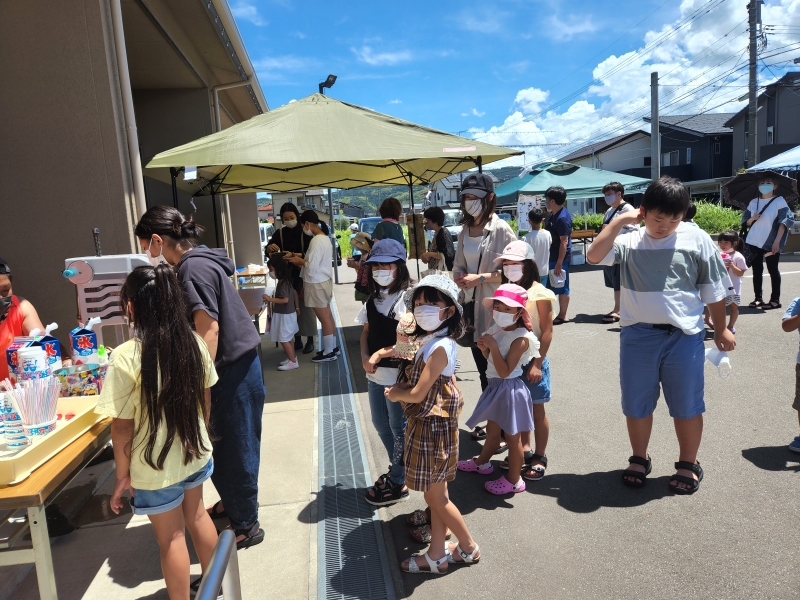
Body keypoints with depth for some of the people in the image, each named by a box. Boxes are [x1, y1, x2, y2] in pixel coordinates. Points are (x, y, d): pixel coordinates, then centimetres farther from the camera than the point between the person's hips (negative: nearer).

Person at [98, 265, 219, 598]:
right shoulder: (194, 343, -8)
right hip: (195, 453, 6)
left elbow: (123, 425, -17)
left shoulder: (126, 357, -23)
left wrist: (122, 475, -5)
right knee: (197, 515, 25)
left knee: (171, 537, 13)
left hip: (156, 467, -5)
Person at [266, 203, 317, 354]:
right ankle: (297, 339, 16)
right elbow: (268, 251, -2)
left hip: (304, 275, -3)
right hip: (288, 275, 3)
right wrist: (270, 247, -26)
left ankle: (310, 340, 9)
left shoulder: (305, 231, -4)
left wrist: (294, 255, -29)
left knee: (306, 306, 1)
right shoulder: (279, 233, 6)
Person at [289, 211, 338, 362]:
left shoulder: (316, 241, -21)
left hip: (317, 284, -10)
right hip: (323, 281, 10)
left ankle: (328, 353, 11)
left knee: (324, 319, 0)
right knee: (328, 316, 17)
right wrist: (301, 260, 6)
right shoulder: (324, 238, 9)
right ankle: (333, 348, 28)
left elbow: (312, 267, -23)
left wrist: (299, 261, -8)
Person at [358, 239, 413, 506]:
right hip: (375, 374, 8)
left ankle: (398, 484, 26)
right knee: (380, 424, 20)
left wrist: (380, 354, -17)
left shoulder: (406, 298, -16)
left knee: (398, 428, 8)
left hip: (398, 374, -8)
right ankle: (399, 469, 41)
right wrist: (365, 357, -7)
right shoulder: (374, 298, 8)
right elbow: (366, 331, 9)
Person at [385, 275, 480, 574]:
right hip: (427, 428, 9)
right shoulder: (430, 342, 5)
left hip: (432, 429, -9)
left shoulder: (439, 347, -24)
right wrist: (401, 389, -1)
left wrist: (395, 394, -5)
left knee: (436, 498, 9)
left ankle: (469, 548, 29)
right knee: (436, 496, 18)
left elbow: (417, 394, -24)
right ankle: (437, 556, 31)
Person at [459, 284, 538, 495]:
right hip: (495, 387, 8)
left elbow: (504, 371, -25)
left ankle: (514, 480, 23)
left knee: (512, 437, 8)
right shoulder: (497, 330, 1)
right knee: (492, 430, 26)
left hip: (509, 389, -8)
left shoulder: (521, 338, -22)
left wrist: (493, 346, -28)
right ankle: (482, 462, 47)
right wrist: (485, 348, -7)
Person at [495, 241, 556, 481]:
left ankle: (539, 457, 22)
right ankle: (525, 450, 32)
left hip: (532, 358, -5)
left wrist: (538, 363, -16)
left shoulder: (538, 293, -12)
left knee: (536, 409, 8)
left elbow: (547, 331, -13)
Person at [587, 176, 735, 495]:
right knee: (637, 404, 12)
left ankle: (689, 465, 30)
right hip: (638, 335, 1)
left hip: (684, 335, -1)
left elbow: (713, 289, 5)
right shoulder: (630, 241, 0)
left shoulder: (697, 238, -1)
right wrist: (620, 220, -13)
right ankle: (639, 460, 32)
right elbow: (595, 256, -16)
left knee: (686, 405, 10)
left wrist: (721, 328, 8)